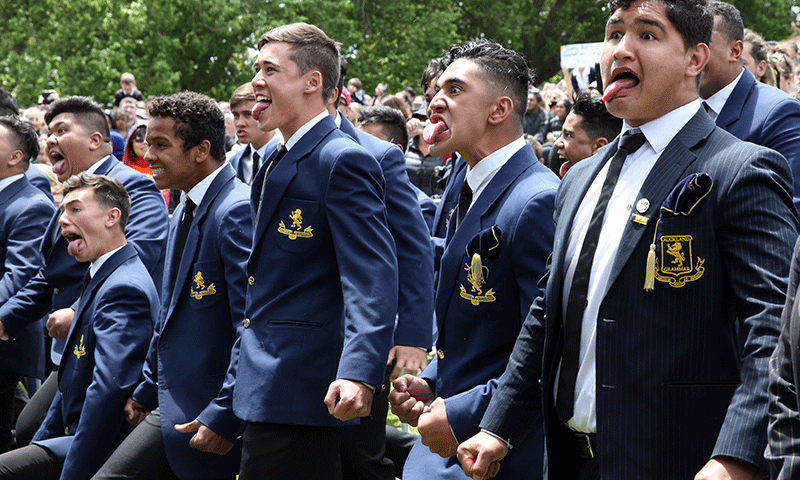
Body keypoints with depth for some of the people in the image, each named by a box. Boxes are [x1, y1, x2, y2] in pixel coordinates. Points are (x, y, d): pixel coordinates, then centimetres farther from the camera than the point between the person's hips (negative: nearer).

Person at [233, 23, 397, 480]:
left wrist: (360, 372, -35)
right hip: (270, 390, 10)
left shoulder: (343, 160, -13)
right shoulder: (279, 162, 18)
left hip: (303, 389, -10)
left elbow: (373, 278, -22)